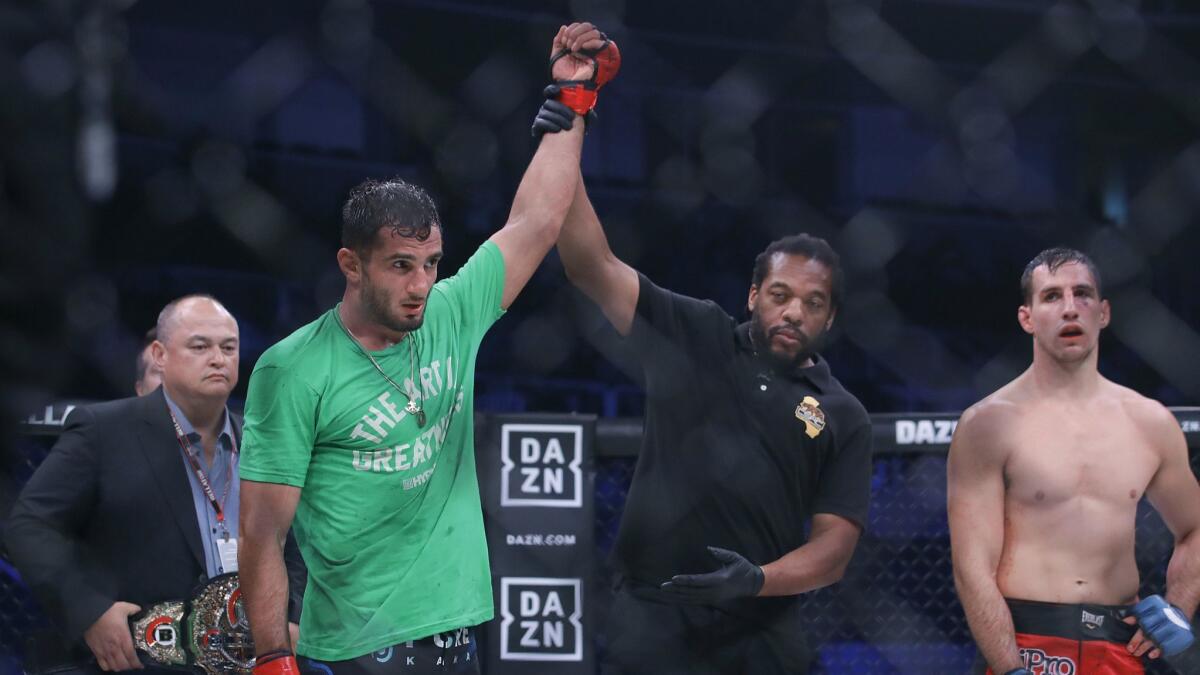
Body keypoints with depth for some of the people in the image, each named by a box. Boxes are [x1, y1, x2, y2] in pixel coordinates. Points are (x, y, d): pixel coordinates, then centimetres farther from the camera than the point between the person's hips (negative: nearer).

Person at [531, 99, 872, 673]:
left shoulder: (843, 418, 7)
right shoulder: (693, 338, 7)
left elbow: (834, 546, 2)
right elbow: (592, 266, 0)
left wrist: (758, 581, -17)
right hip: (652, 621, -1)